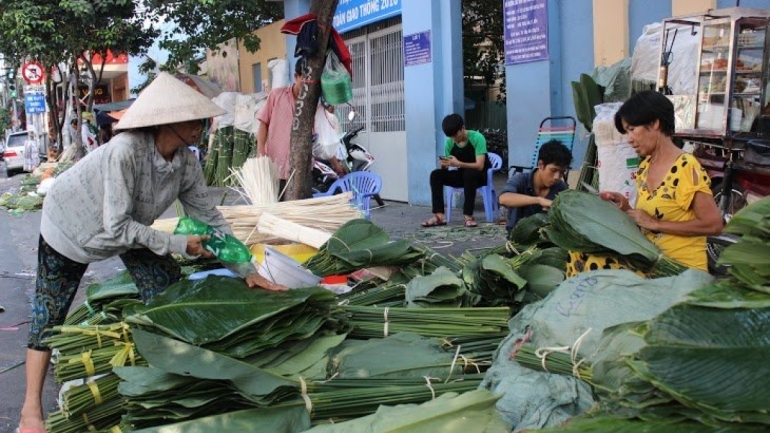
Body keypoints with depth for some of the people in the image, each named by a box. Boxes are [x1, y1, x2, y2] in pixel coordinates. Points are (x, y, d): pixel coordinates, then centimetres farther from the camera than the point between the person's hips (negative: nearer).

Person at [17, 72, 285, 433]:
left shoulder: (186, 162, -20)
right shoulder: (125, 151, -39)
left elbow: (209, 217, -11)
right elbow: (117, 227, -37)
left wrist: (246, 271, -13)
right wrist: (179, 244, -32)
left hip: (129, 226, 6)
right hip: (71, 224, -6)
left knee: (168, 289, -1)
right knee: (50, 311, -2)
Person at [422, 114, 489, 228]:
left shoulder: (477, 138, -21)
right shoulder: (449, 142, -6)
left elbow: (479, 166, -29)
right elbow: (445, 168, -3)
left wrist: (458, 163, -43)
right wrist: (444, 164, -29)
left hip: (480, 175, -5)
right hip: (462, 175, 5)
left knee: (469, 173, -39)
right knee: (436, 174, -16)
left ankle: (468, 216, -35)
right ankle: (439, 216, -26)